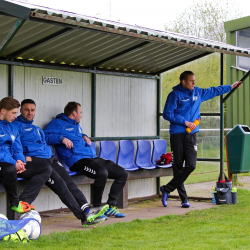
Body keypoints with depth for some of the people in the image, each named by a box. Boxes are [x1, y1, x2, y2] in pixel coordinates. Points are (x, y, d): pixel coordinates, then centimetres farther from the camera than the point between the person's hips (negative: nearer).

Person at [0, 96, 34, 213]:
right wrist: (13, 163, -21)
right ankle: (15, 203, -19)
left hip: (11, 163, 8)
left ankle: (23, 200, -17)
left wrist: (19, 160, -6)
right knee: (10, 169, -41)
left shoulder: (13, 128, 19)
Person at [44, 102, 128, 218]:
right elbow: (45, 136, -8)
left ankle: (110, 206, 3)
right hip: (77, 159, -9)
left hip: (93, 158, 9)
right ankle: (97, 208, -20)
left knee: (123, 174, -2)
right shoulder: (58, 123, 5)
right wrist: (61, 138, -19)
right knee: (102, 172, -36)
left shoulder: (77, 125, 30)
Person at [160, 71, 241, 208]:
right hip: (177, 134, -5)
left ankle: (167, 189, 0)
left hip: (191, 135, 5)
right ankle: (183, 198, 7)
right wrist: (185, 122, -11)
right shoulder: (175, 95, -3)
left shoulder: (198, 92, 15)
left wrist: (231, 87, 38)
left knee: (191, 165, -10)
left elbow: (214, 91, 31)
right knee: (178, 167, -2)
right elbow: (167, 114, -9)